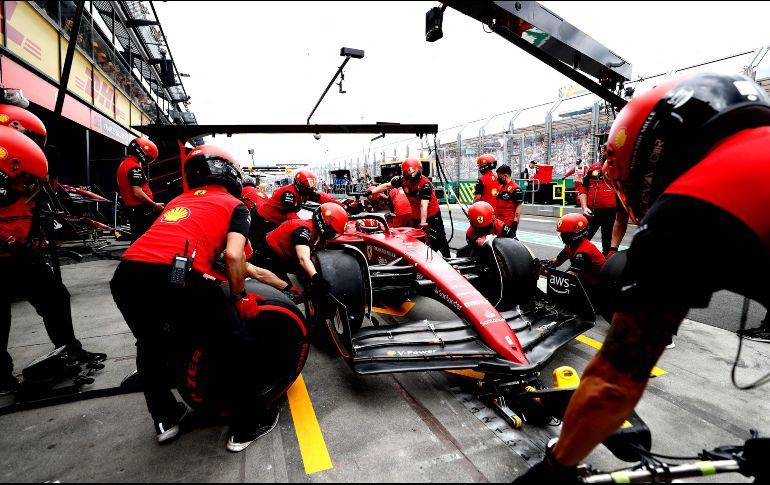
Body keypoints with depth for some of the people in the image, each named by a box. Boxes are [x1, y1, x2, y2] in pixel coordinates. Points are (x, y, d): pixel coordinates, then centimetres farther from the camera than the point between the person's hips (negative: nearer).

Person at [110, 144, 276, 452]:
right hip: (176, 277, -6)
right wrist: (240, 297, 11)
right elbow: (233, 255, -2)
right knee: (235, 345, 12)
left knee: (150, 346, 33)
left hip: (125, 275, 7)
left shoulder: (178, 200, 31)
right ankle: (246, 425, 25)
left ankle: (165, 419, 45)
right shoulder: (235, 205, 14)